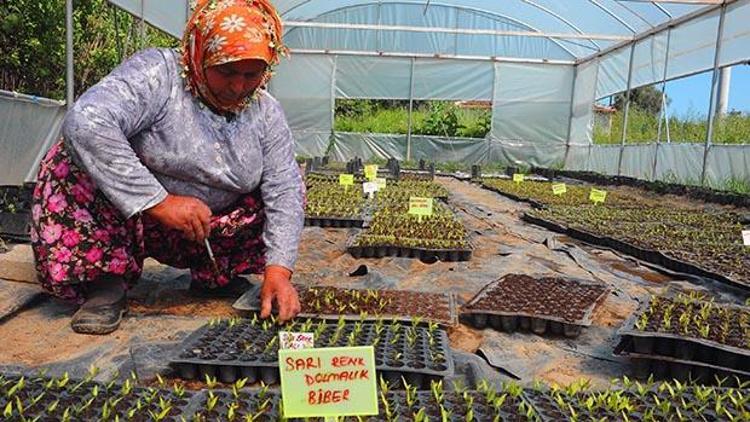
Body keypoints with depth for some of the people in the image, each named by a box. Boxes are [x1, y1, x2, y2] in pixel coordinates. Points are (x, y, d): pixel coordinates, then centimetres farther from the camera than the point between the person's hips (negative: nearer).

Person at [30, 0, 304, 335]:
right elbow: (85, 123, -35)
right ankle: (109, 281, -13)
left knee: (290, 190, -9)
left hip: (209, 231, 4)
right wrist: (159, 202, -37)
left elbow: (284, 191, -13)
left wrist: (278, 270, -25)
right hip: (129, 218, -3)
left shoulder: (267, 114, -6)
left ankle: (213, 277, 4)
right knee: (69, 165, -27)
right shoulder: (157, 73, -20)